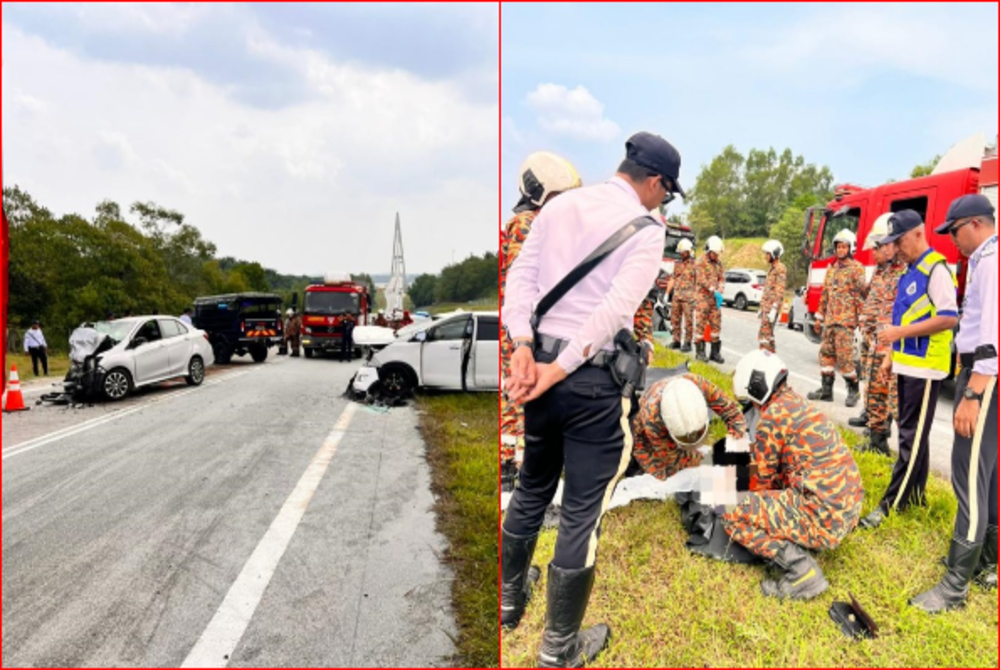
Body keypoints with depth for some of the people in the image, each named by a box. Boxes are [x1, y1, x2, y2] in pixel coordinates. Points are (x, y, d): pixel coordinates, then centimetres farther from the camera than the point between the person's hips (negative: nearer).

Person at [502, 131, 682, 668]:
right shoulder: (646, 227, -6)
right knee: (582, 512, 7)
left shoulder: (559, 205, 10)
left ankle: (509, 600, 43)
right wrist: (559, 371, -16)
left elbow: (520, 276, -1)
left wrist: (523, 347, -9)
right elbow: (616, 310, -18)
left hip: (540, 360, 6)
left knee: (532, 488, 24)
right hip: (595, 380, -6)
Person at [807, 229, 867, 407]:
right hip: (829, 319, 7)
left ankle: (854, 390, 7)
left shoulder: (857, 268, -4)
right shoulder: (832, 269, 17)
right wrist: (819, 317, 18)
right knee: (826, 353, 7)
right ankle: (826, 389, 14)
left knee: (844, 356, -8)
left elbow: (861, 294, -9)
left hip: (846, 320, -7)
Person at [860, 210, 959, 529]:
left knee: (912, 437, -4)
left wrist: (900, 332, -22)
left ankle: (892, 503, 0)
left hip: (924, 367, -9)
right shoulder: (911, 271, 15)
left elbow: (948, 318, -21)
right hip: (908, 364, 9)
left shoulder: (936, 269, -14)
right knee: (910, 434, 14)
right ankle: (915, 494, 25)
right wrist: (893, 355, 18)